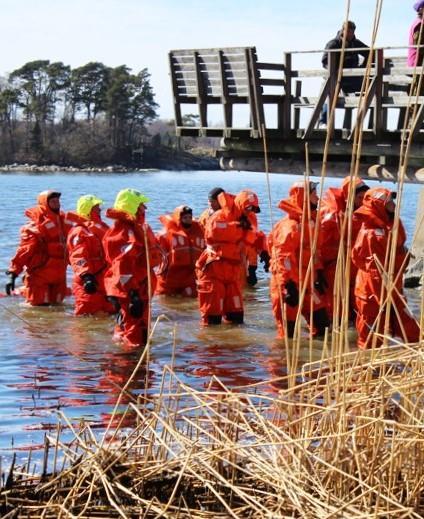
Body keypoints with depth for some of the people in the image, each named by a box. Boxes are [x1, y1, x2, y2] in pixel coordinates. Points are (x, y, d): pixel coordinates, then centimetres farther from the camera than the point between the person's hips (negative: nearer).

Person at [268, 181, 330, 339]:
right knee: (288, 333, -1)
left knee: (321, 324, 12)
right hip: (291, 284, -10)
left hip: (307, 282, 10)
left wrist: (319, 274, 20)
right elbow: (284, 258, -24)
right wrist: (288, 286, -27)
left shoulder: (309, 221, 13)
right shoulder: (291, 225, -19)